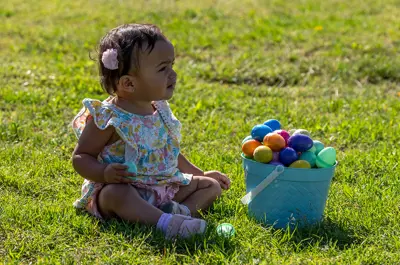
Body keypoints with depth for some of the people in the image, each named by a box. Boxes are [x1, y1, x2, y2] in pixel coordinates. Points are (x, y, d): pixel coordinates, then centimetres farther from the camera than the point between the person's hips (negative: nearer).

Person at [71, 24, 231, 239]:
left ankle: (183, 210, -26)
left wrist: (200, 173, 28)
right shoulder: (107, 117, -14)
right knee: (116, 194, -39)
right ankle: (165, 221, -49)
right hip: (124, 188, -8)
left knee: (211, 185, 3)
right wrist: (104, 173, -29)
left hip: (165, 187, 8)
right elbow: (80, 157, -9)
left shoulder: (160, 111, 9)